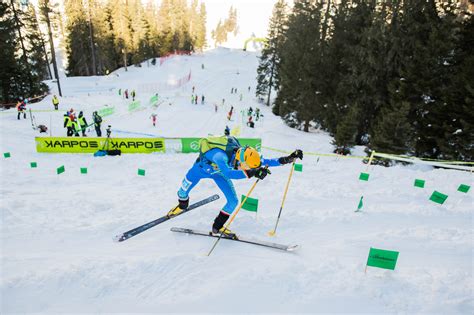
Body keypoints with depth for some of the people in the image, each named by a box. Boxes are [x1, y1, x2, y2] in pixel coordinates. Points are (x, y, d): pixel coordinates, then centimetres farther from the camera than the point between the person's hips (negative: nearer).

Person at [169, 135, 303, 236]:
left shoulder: (243, 155, -31)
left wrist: (287, 159, -35)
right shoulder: (220, 155, -48)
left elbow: (264, 162, -27)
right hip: (201, 168, -4)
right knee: (184, 191, 14)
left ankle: (218, 226, 14)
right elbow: (228, 174, -64)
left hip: (218, 172, 4)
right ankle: (182, 205, 53)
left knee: (233, 201, -7)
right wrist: (251, 173, -73)